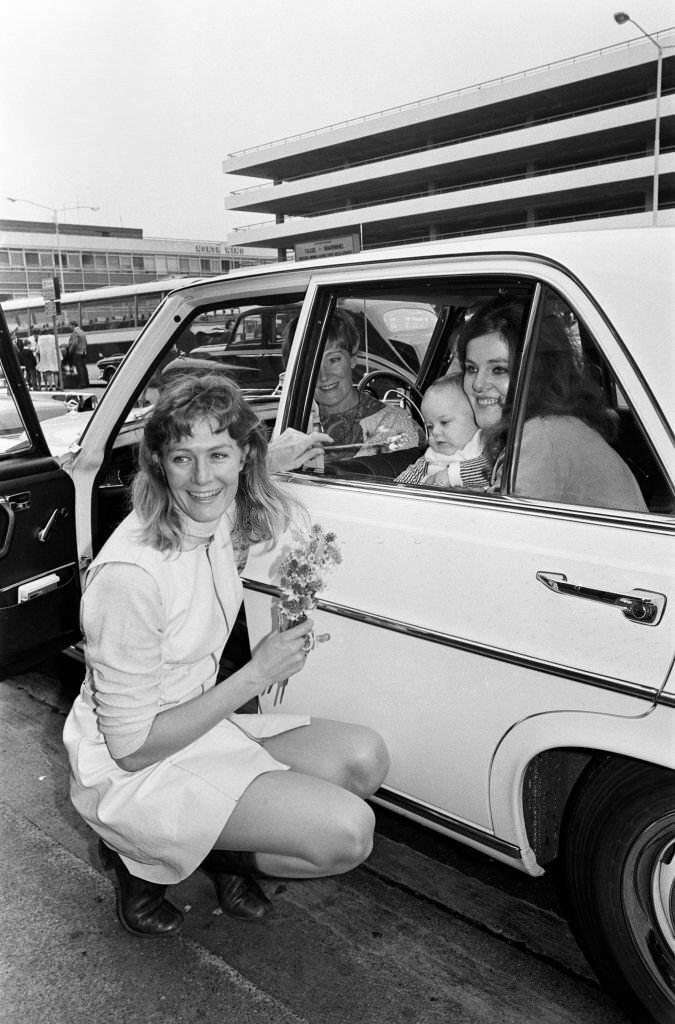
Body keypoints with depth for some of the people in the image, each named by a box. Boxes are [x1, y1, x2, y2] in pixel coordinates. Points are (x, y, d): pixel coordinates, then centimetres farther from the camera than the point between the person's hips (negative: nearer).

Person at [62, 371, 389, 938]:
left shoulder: (217, 517, -7)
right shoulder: (129, 573, -30)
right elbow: (132, 745, -23)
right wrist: (256, 675, -22)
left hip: (199, 724, 8)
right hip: (130, 774, -7)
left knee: (366, 758, -8)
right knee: (349, 833, -20)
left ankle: (217, 847, 10)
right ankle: (143, 858, 0)